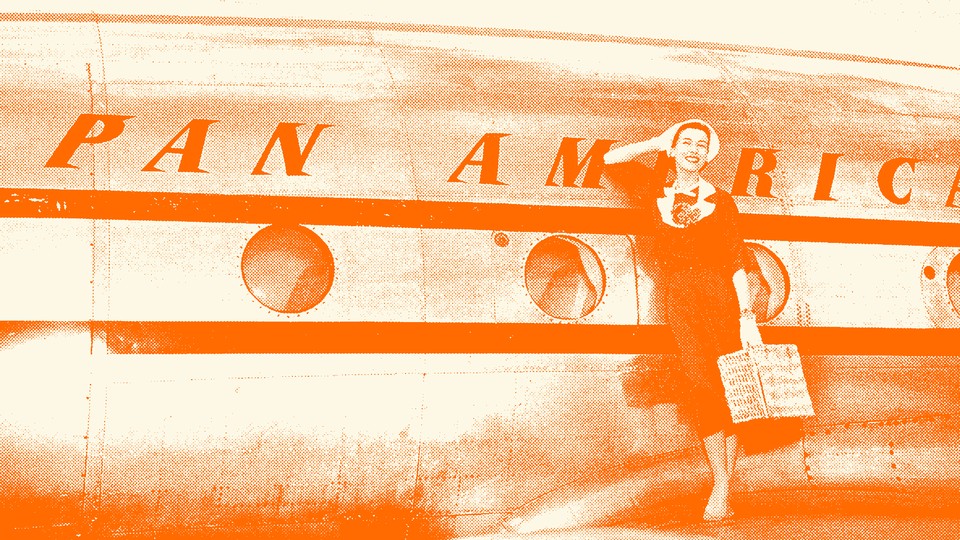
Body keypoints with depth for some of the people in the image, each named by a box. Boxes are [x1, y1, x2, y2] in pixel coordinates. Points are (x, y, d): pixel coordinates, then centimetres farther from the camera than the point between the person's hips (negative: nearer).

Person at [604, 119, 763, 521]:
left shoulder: (720, 202, 7)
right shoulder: (656, 191, 14)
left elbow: (737, 264, 3)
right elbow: (610, 160, 20)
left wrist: (747, 317, -5)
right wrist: (657, 143, 16)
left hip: (719, 295, -1)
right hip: (679, 297, 1)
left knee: (723, 391, -4)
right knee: (701, 384, -12)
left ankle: (723, 490, 1)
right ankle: (720, 486, -11)